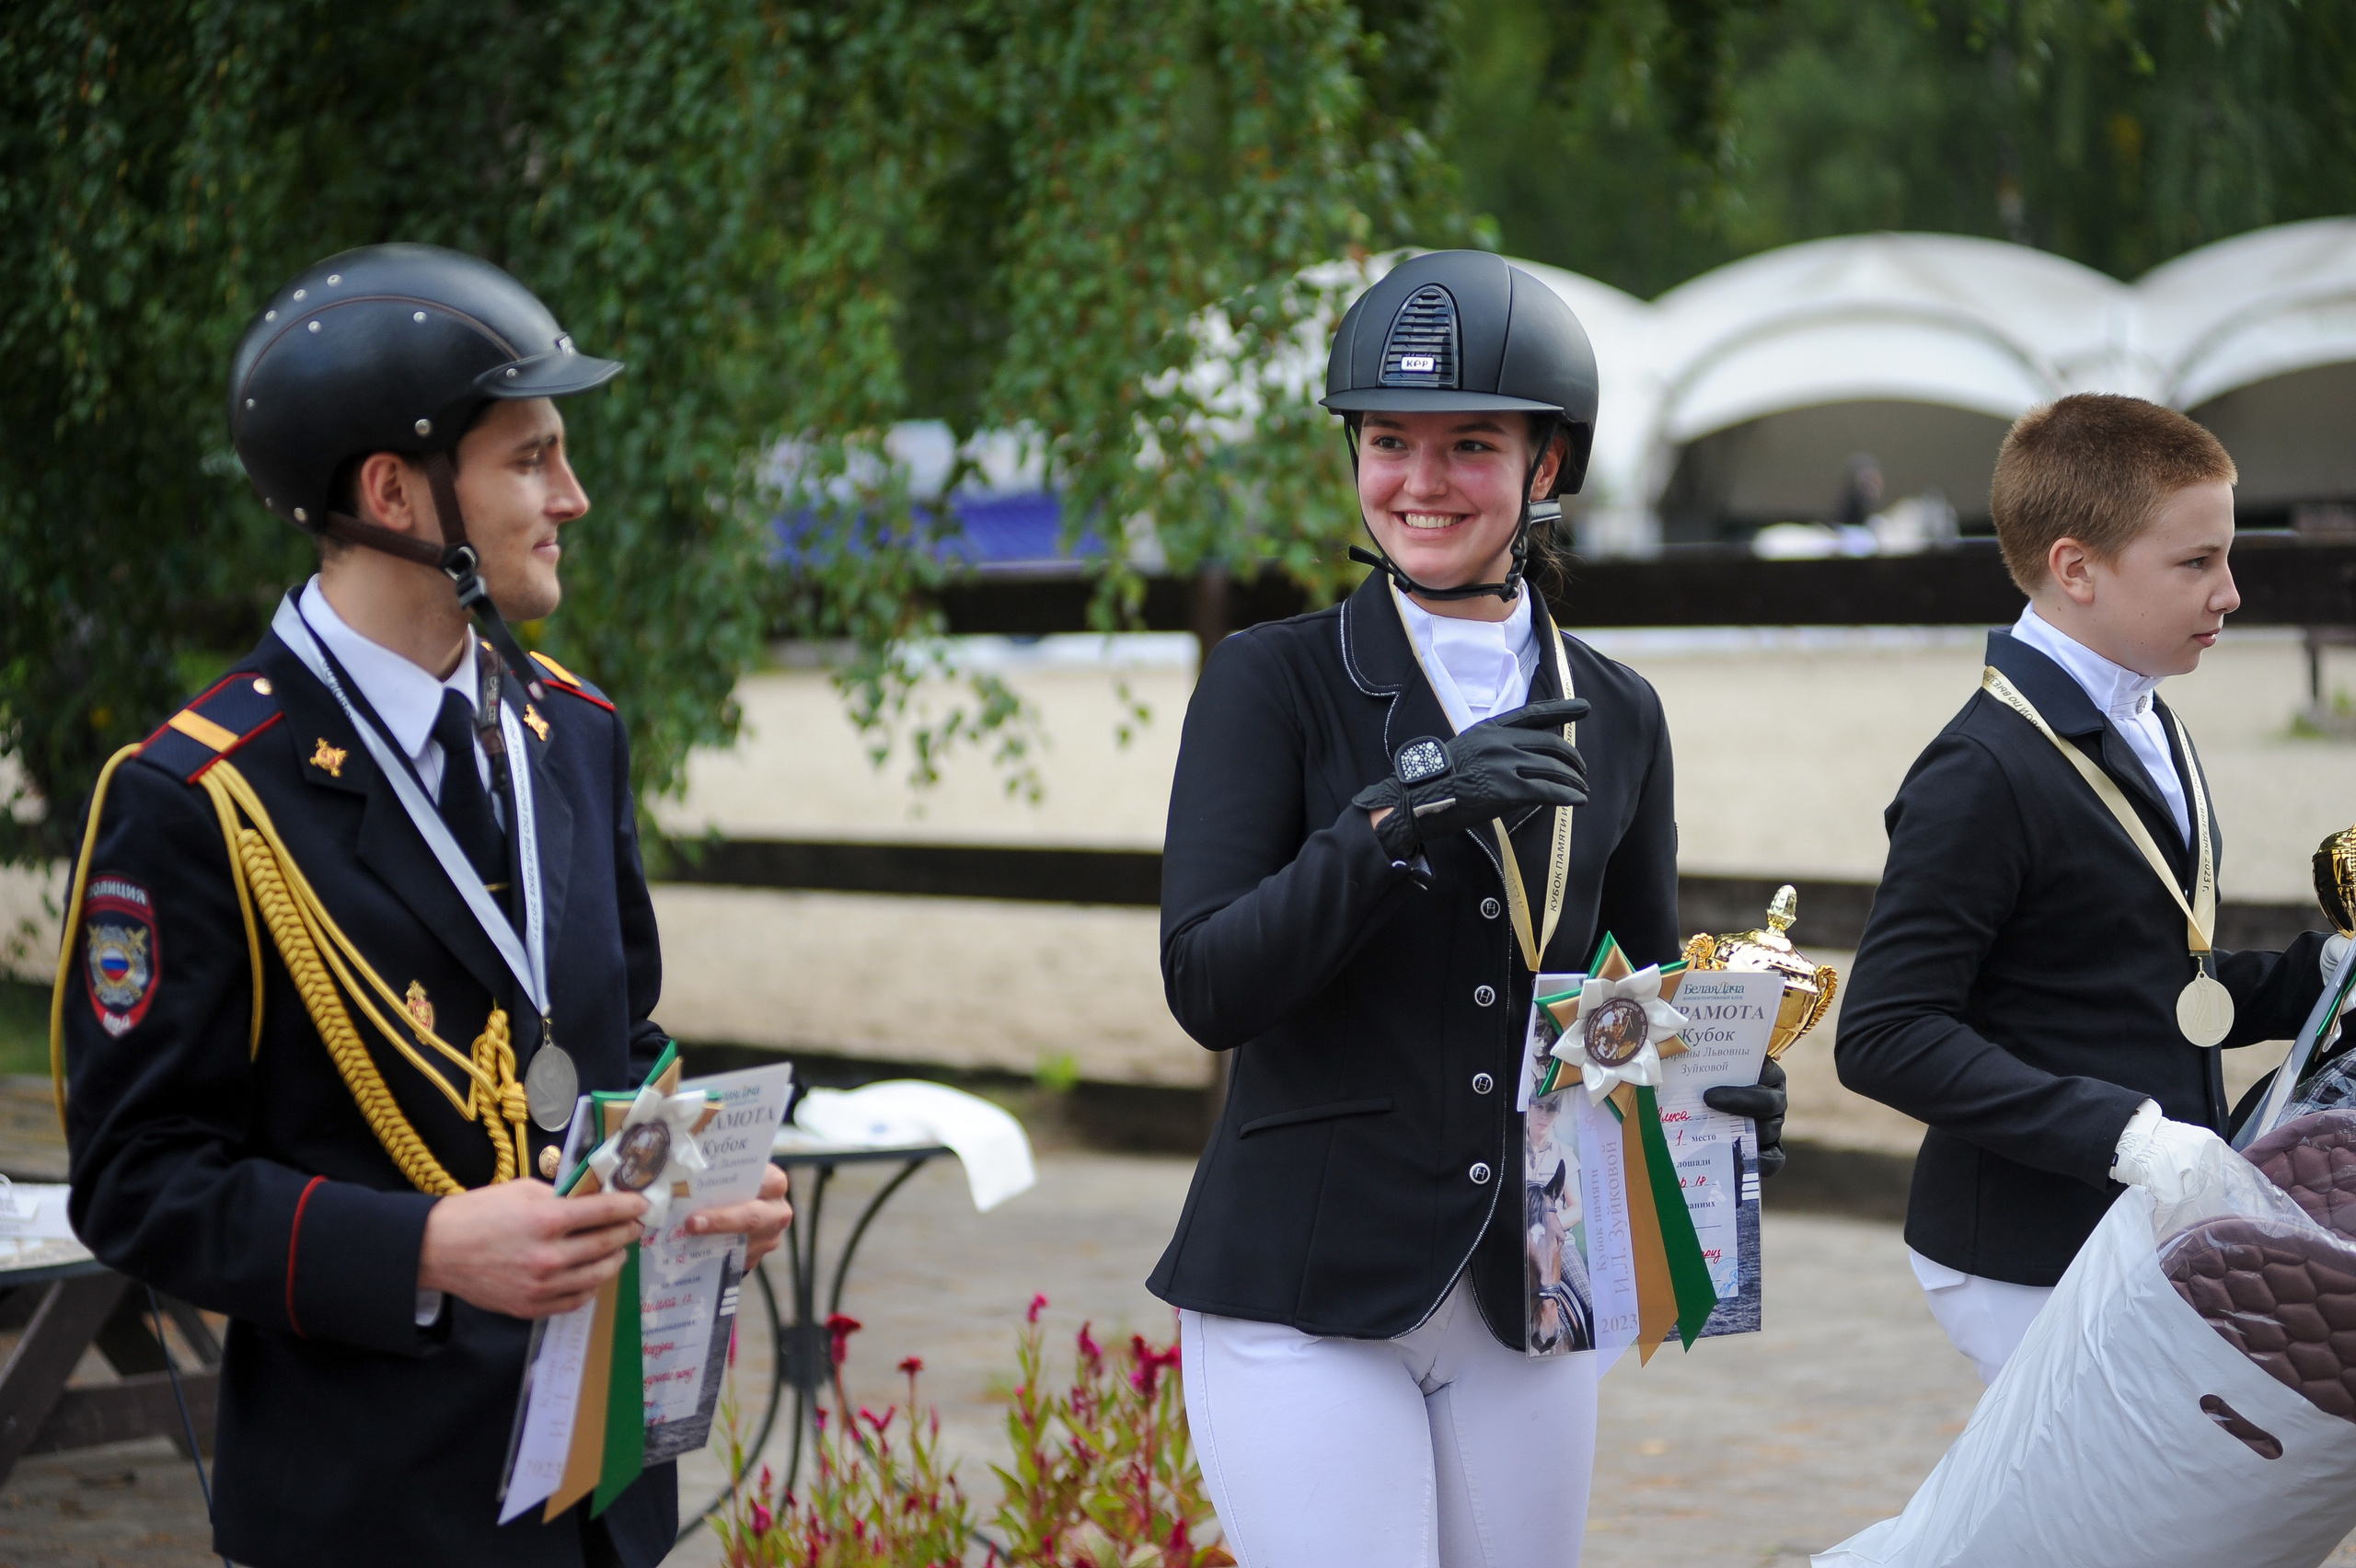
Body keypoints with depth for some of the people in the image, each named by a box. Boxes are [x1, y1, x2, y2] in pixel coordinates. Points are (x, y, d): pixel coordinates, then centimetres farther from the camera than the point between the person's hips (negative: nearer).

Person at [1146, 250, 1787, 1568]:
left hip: (1525, 1302, 4)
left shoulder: (1617, 716, 9)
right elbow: (1207, 987, -12)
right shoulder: (1273, 683, -3)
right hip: (1305, 1299, -4)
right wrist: (1398, 817, -24)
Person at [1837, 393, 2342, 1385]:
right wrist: (2121, 1133, -27)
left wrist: (2320, 972, 6)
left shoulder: (2147, 734, 14)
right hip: (2029, 1266, -9)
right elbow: (1885, 1036, -22)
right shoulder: (1984, 774, -16)